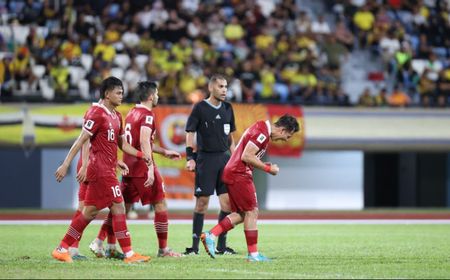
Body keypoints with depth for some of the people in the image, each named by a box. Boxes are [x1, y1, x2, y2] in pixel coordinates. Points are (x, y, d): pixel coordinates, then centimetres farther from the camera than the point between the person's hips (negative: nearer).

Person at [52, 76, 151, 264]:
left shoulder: (116, 116, 16)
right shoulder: (97, 114, -12)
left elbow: (121, 143, 24)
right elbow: (81, 140, -15)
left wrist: (141, 155, 11)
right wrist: (66, 164, -18)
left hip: (107, 169, 10)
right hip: (101, 169, -10)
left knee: (90, 212, 10)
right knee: (118, 207, -8)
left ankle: (62, 249, 14)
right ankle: (129, 254, -6)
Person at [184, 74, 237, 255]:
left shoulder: (227, 108, 12)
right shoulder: (200, 108, -4)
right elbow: (190, 133, -3)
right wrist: (190, 158, -10)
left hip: (224, 158, 5)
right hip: (206, 158, -5)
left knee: (227, 201, 0)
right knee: (202, 201, -5)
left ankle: (222, 245, 7)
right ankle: (195, 245, 1)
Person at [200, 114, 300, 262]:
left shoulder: (261, 128, 15)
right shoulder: (262, 133, -17)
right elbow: (246, 157, -22)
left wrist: (264, 166, 10)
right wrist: (268, 168, -14)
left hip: (232, 173, 10)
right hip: (239, 176, -10)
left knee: (241, 214, 12)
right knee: (252, 212, -3)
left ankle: (210, 236, 6)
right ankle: (253, 254, 1)